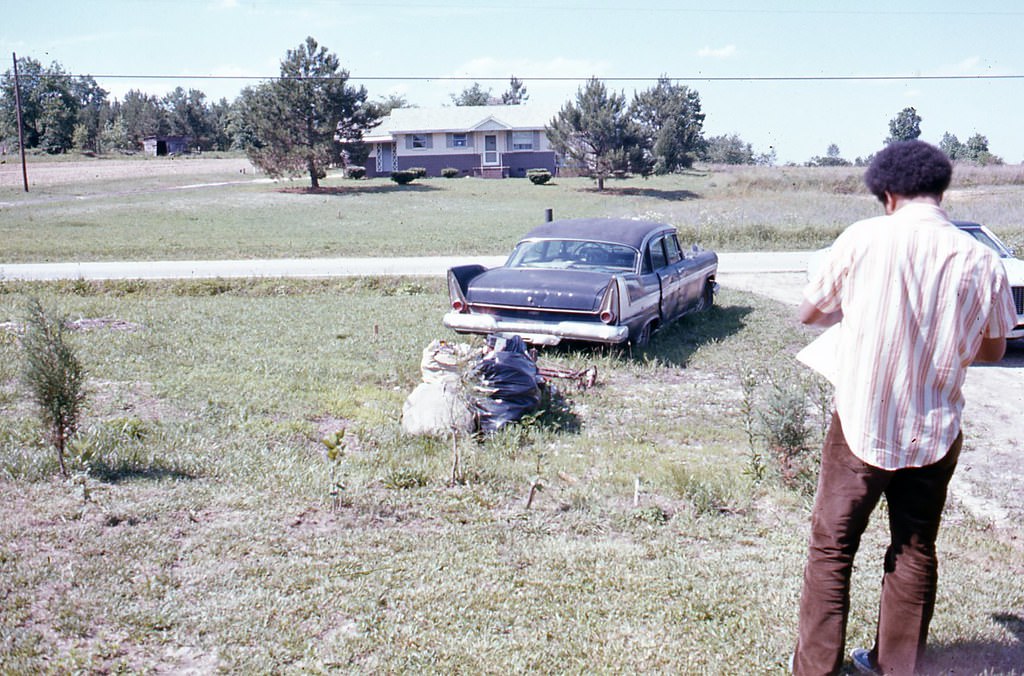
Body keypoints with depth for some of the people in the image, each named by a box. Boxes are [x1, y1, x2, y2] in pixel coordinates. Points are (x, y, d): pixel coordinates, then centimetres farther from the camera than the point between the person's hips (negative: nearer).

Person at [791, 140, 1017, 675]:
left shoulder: (865, 238, -12)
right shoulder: (981, 262, -5)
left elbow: (808, 313, -2)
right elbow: (992, 350, 8)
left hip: (861, 425, -2)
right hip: (934, 434, 3)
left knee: (831, 548, 10)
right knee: (916, 552, 18)